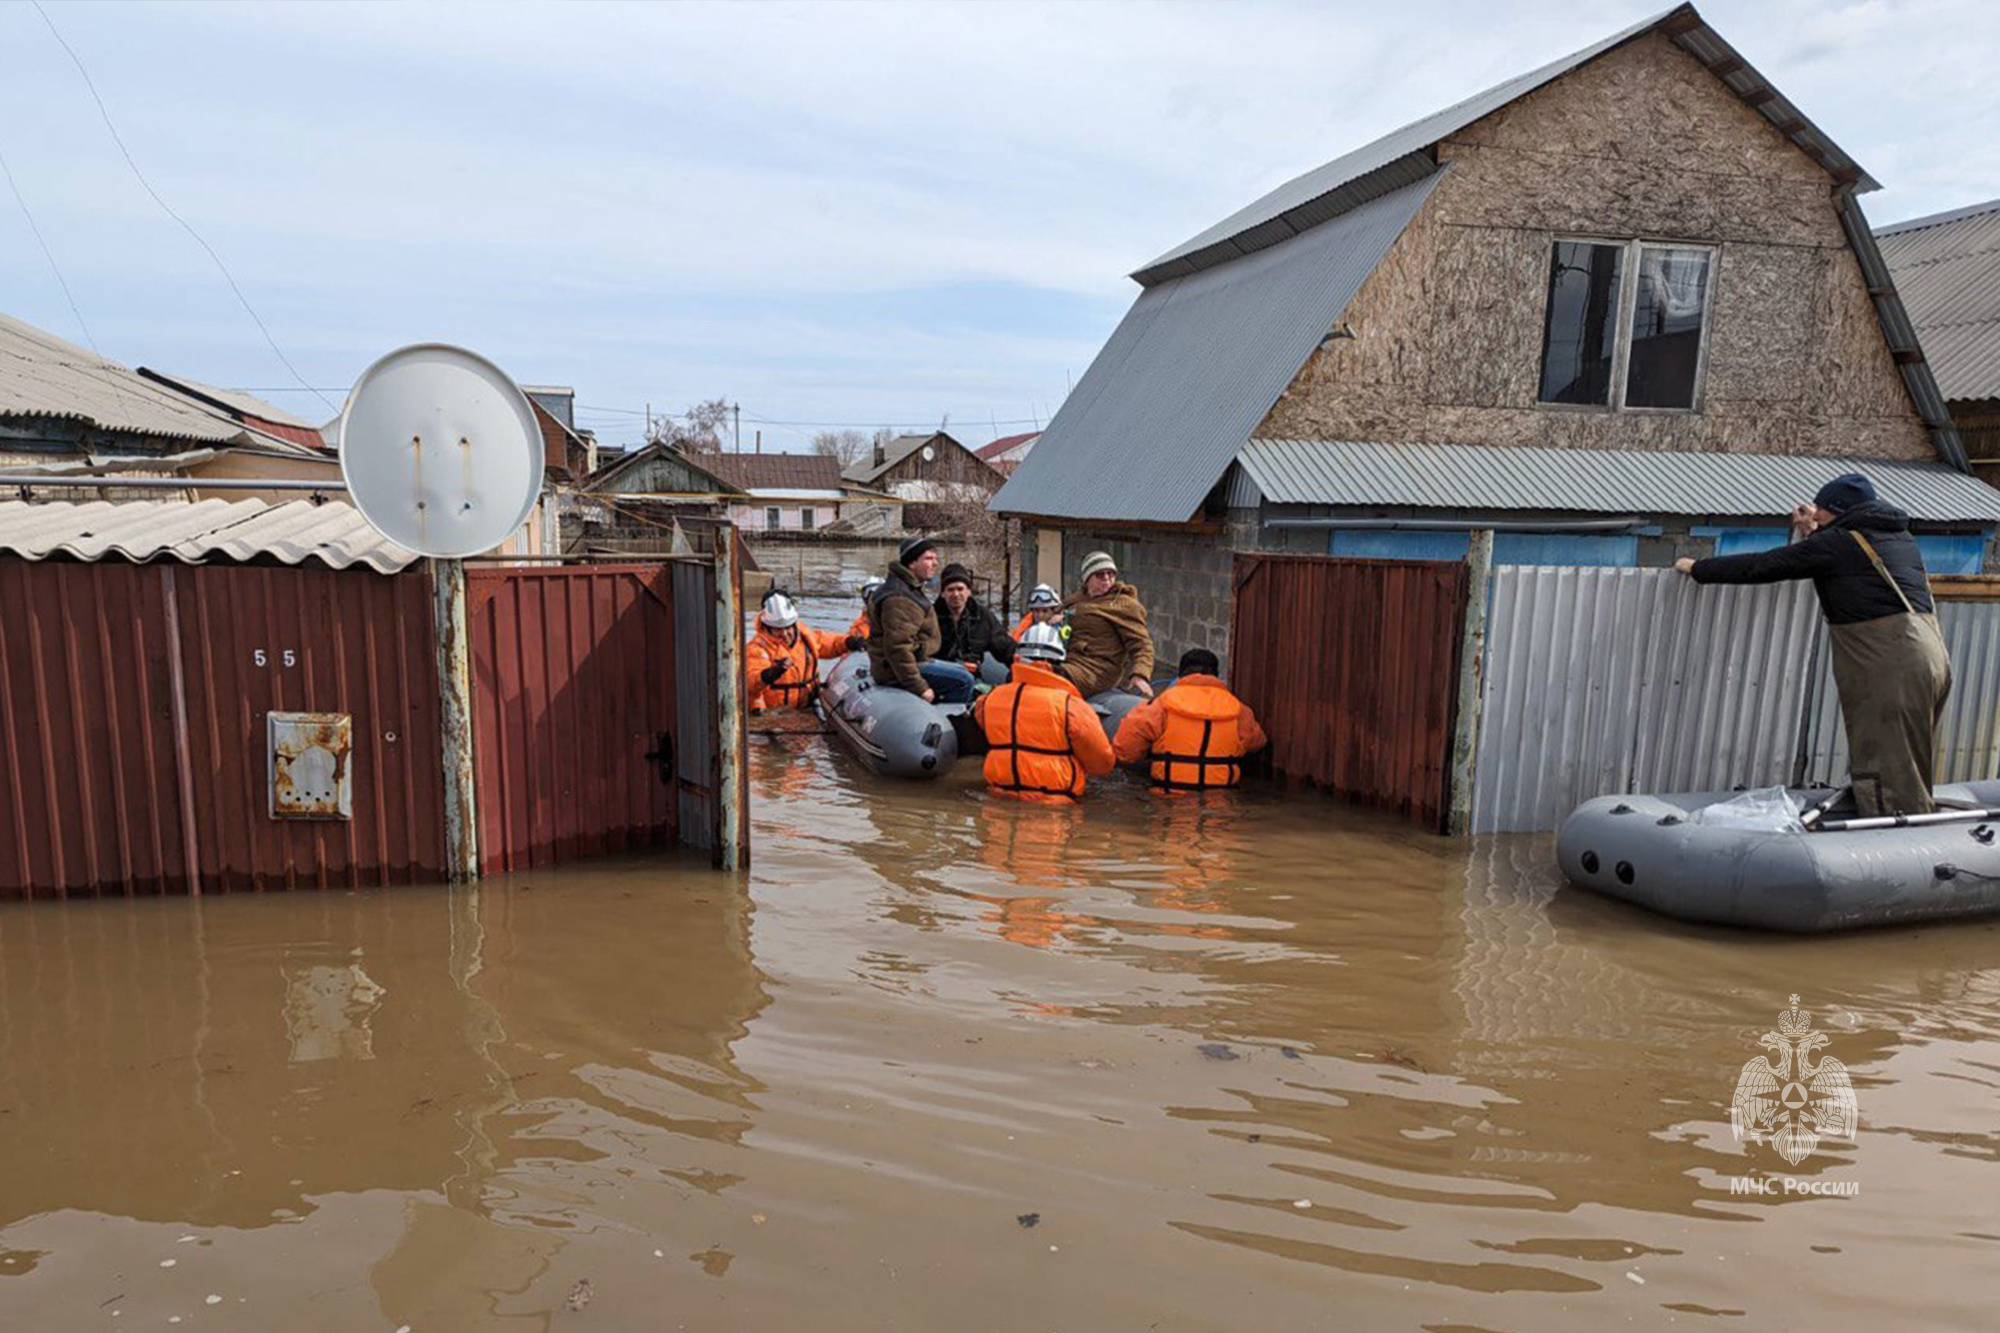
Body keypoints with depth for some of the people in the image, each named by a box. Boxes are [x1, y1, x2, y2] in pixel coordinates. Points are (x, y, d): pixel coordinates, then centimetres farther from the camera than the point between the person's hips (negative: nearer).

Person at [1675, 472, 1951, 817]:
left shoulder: (1839, 541, -5)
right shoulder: (1900, 537, 19)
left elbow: (1763, 566, -4)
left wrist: (1698, 568, 6)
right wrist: (1814, 534, 26)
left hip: (1891, 672, -9)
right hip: (1932, 662, 9)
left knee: (1888, 788, -8)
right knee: (1907, 778, 12)